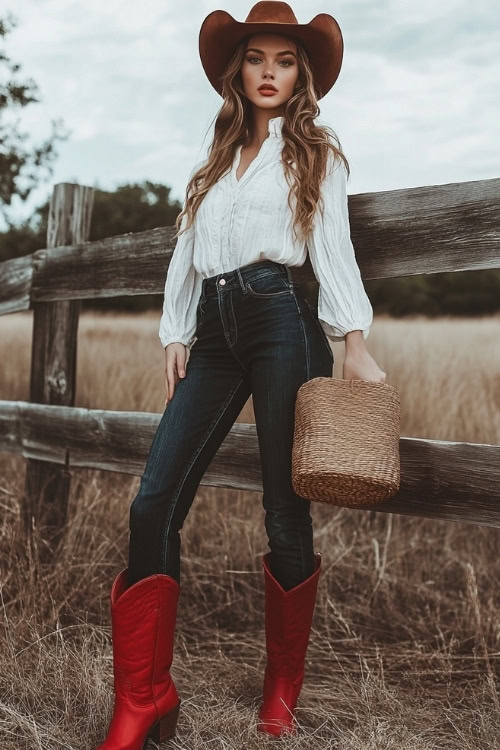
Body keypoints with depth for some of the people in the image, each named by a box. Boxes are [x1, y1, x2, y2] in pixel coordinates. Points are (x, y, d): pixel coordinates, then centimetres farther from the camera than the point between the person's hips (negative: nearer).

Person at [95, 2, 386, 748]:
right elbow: (187, 251, 19)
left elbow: (334, 246, 1)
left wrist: (355, 343, -10)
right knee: (154, 505, -8)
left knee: (286, 512, -3)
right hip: (214, 331, 4)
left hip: (282, 324, -4)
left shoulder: (316, 152, 12)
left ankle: (283, 687, 16)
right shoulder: (216, 158, 23)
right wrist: (176, 334, 6)